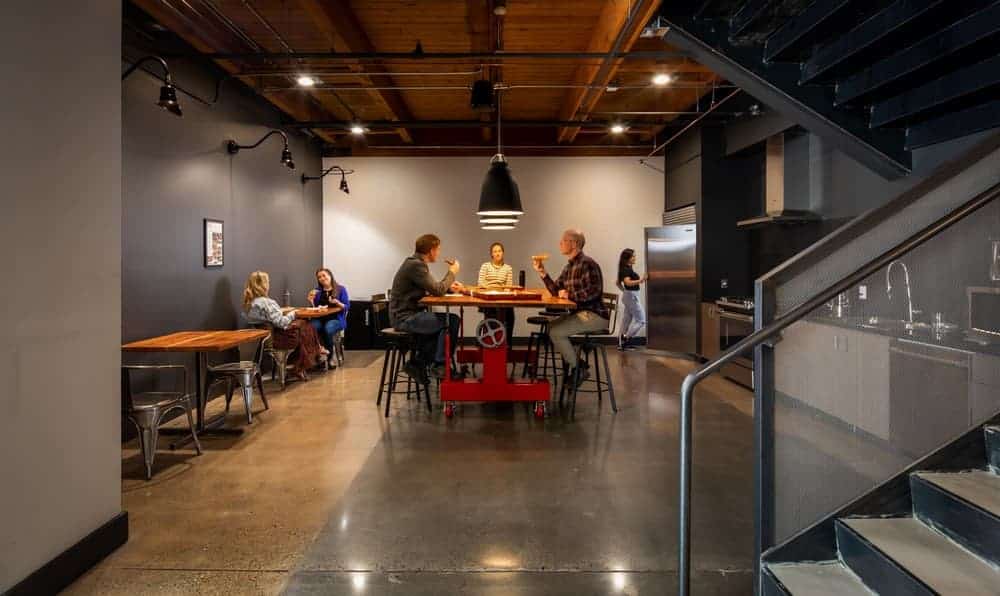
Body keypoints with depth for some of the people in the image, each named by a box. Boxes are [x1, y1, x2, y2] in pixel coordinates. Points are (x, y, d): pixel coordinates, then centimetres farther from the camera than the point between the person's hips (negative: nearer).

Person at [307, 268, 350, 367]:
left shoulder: (341, 289, 5)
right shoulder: (318, 291, 17)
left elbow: (347, 307, 0)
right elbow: (314, 307, 16)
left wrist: (337, 303, -17)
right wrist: (311, 300, -2)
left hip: (336, 319, -3)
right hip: (320, 318, 3)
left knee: (328, 329, -36)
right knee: (312, 327, -32)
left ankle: (330, 355, -13)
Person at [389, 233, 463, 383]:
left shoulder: (415, 262, 14)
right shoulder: (416, 265, -18)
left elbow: (430, 289, 20)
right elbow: (437, 290, -20)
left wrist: (449, 287, 3)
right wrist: (452, 272, -6)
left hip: (408, 314, 11)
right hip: (405, 317, -11)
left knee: (445, 322, 16)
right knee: (451, 321, -14)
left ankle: (417, 364, 14)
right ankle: (440, 365, -1)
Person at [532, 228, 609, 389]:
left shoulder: (587, 264, -16)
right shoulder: (569, 267, 13)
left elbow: (594, 291, -26)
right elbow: (556, 290, 12)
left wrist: (570, 295, -16)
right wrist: (542, 272, 1)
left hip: (595, 315, -10)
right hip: (580, 313, 10)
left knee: (556, 332, -16)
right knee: (550, 327, 11)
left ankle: (577, 368, 3)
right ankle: (574, 364, 19)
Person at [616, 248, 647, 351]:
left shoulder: (628, 269, 12)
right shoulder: (626, 269, -17)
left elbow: (618, 283, 23)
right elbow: (628, 282, -34)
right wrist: (640, 280, -41)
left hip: (628, 295, 10)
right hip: (631, 295, -10)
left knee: (627, 319, 12)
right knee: (641, 320, -5)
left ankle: (622, 343, 15)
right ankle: (626, 338, -5)